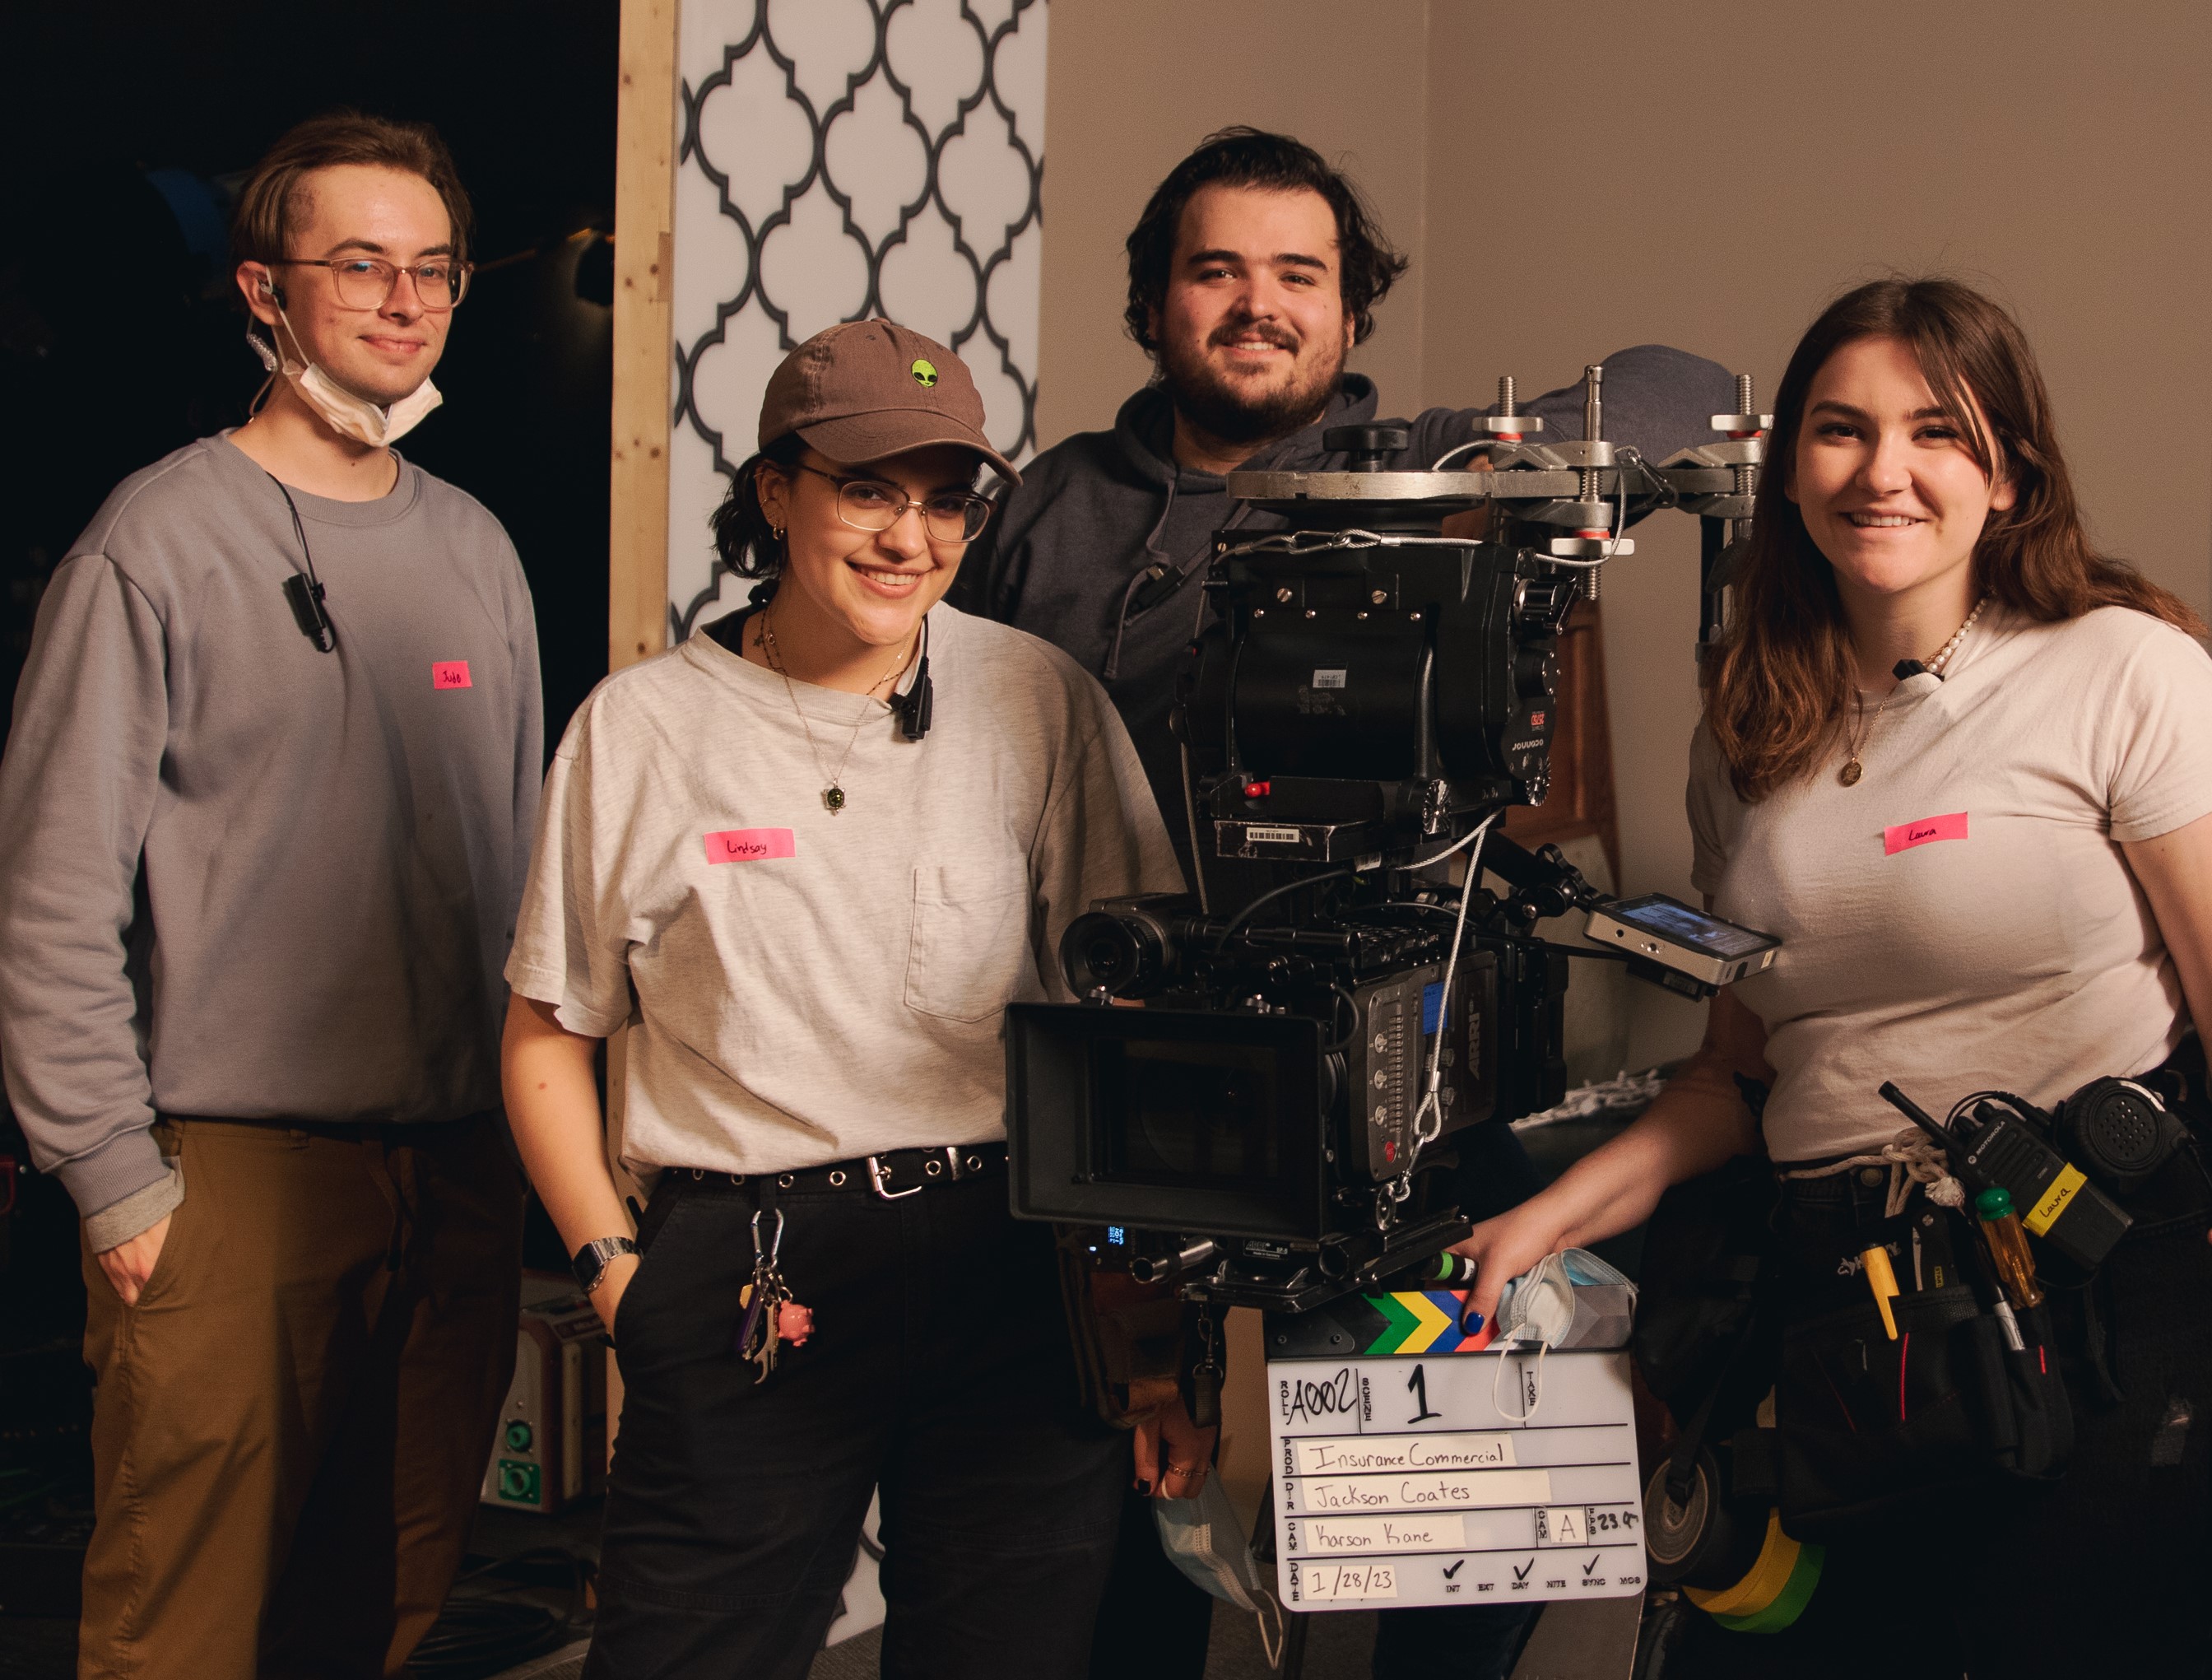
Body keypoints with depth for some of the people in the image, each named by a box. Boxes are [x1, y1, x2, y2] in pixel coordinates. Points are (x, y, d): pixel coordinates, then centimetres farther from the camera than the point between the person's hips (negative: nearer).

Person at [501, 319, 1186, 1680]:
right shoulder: (640, 727, 2)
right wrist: (613, 1268, -1)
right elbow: (548, 1034, 10)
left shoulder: (1043, 704, 3)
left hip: (1009, 1276, 1)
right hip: (744, 1296, 0)